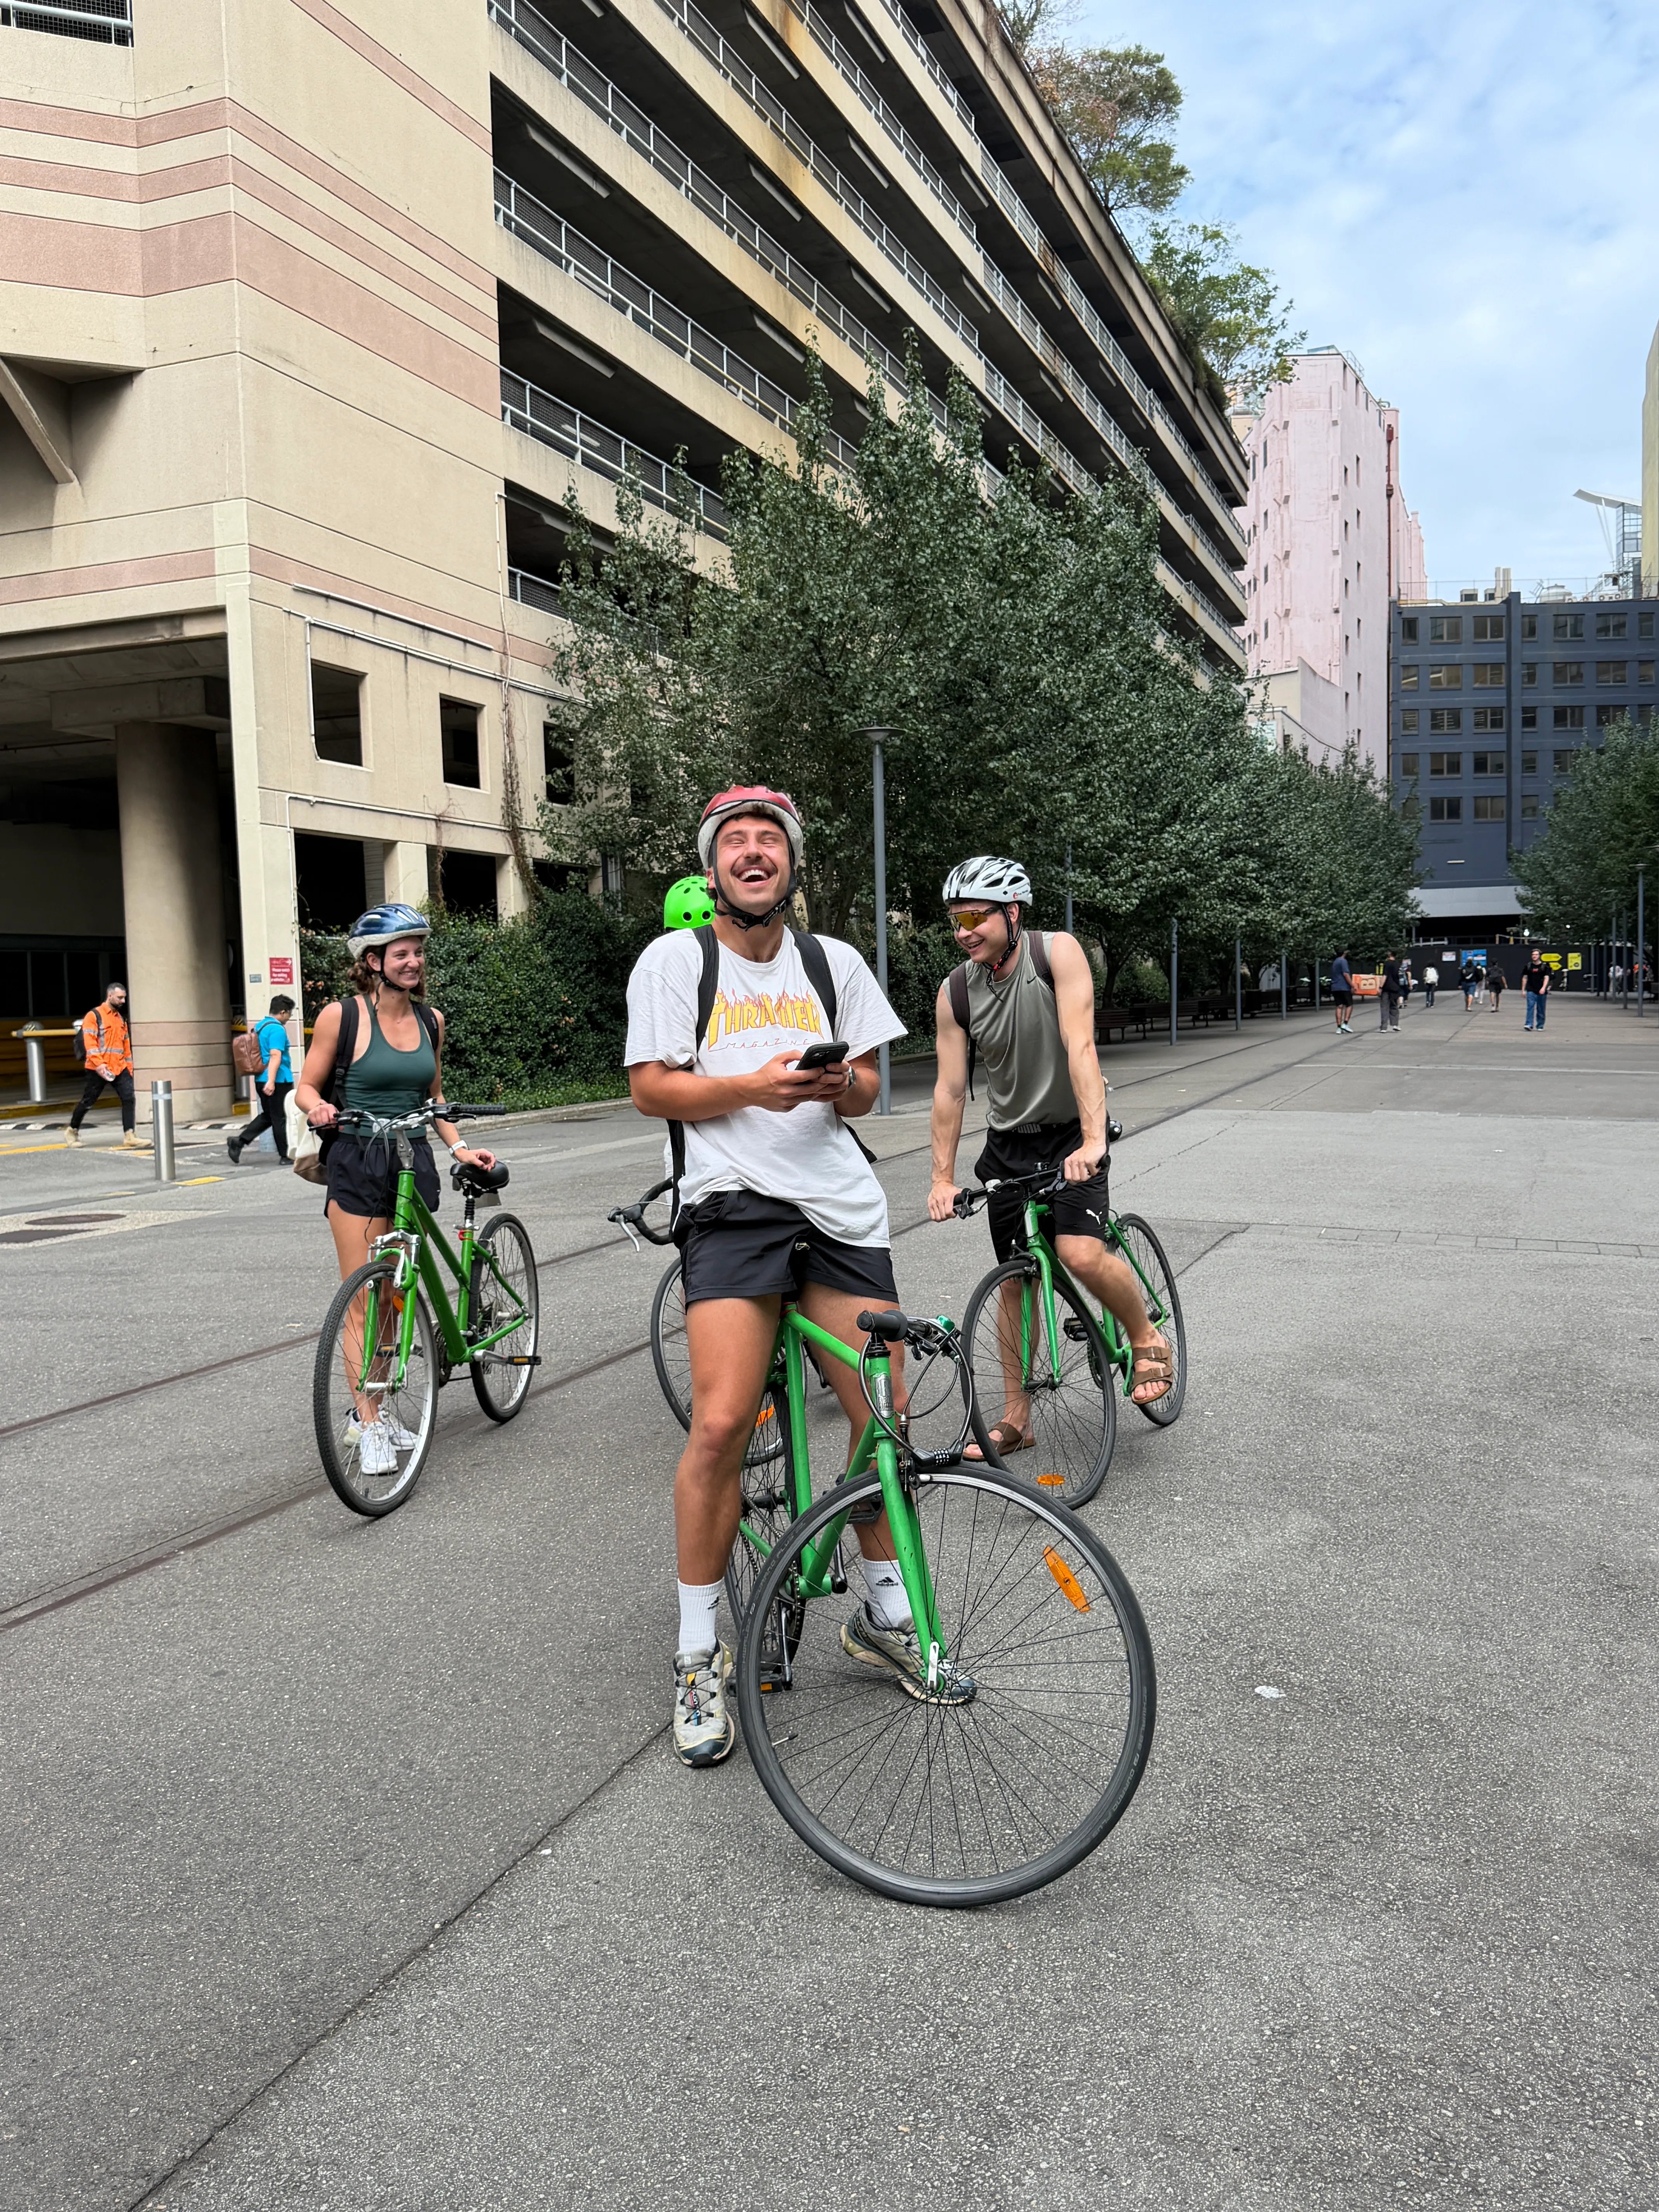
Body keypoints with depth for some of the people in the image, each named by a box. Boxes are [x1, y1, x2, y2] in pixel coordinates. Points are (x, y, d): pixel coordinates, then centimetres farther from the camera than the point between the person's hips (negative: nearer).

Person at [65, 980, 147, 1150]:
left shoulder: (121, 1019, 18)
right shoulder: (94, 1016, -4)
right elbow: (89, 1042, -14)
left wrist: (129, 1068, 17)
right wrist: (99, 1064, -24)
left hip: (119, 1068, 5)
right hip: (99, 1069, -5)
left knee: (129, 1098, -10)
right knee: (88, 1101, 5)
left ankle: (129, 1137, -12)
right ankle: (73, 1131, 26)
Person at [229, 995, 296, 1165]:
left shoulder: (258, 1026, 15)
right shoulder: (277, 1029, -15)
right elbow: (275, 1056, -24)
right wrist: (271, 1081, -30)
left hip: (262, 1080, 9)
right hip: (279, 1081, -9)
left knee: (268, 1116, 16)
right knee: (281, 1118, 0)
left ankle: (239, 1142, 6)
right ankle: (286, 1155, 8)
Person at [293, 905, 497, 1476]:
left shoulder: (430, 1020, 9)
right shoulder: (343, 1015, -6)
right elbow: (306, 1086, -2)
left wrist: (458, 1147, 8)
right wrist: (317, 1107, -23)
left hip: (413, 1161, 5)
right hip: (357, 1162, -5)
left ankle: (377, 1407, 23)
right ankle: (368, 1426, -1)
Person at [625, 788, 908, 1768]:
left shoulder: (834, 962, 15)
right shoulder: (676, 959, 5)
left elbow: (867, 1092, 15)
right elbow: (653, 1087, -1)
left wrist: (842, 1083, -8)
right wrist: (753, 1086, -16)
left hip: (841, 1206, 4)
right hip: (733, 1204, -3)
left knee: (884, 1414, 3)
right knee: (721, 1427, -15)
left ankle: (886, 1613, 27)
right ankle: (700, 1654, 4)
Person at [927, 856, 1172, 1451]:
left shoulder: (1057, 953, -17)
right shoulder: (955, 993, -7)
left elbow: (1080, 1047, -27)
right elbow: (950, 1088, -4)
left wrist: (1093, 1140, -36)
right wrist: (942, 1177, -9)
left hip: (1070, 1134, -4)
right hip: (1007, 1142, 4)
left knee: (1082, 1254, -24)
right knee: (1016, 1279, 8)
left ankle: (1148, 1337, 5)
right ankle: (1016, 1419, 19)